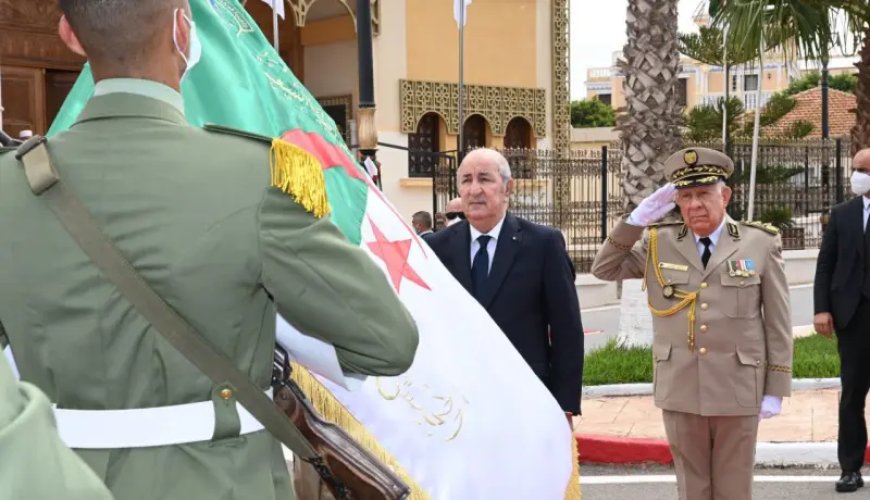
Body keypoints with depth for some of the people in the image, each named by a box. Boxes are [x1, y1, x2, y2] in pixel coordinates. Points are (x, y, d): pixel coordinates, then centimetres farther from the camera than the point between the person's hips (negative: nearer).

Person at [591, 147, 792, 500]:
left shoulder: (760, 244, -2)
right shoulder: (658, 244, 4)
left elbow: (777, 322, 0)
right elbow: (604, 269, 7)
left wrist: (776, 389, -2)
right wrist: (637, 219, -4)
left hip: (737, 391, -2)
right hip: (680, 391, 2)